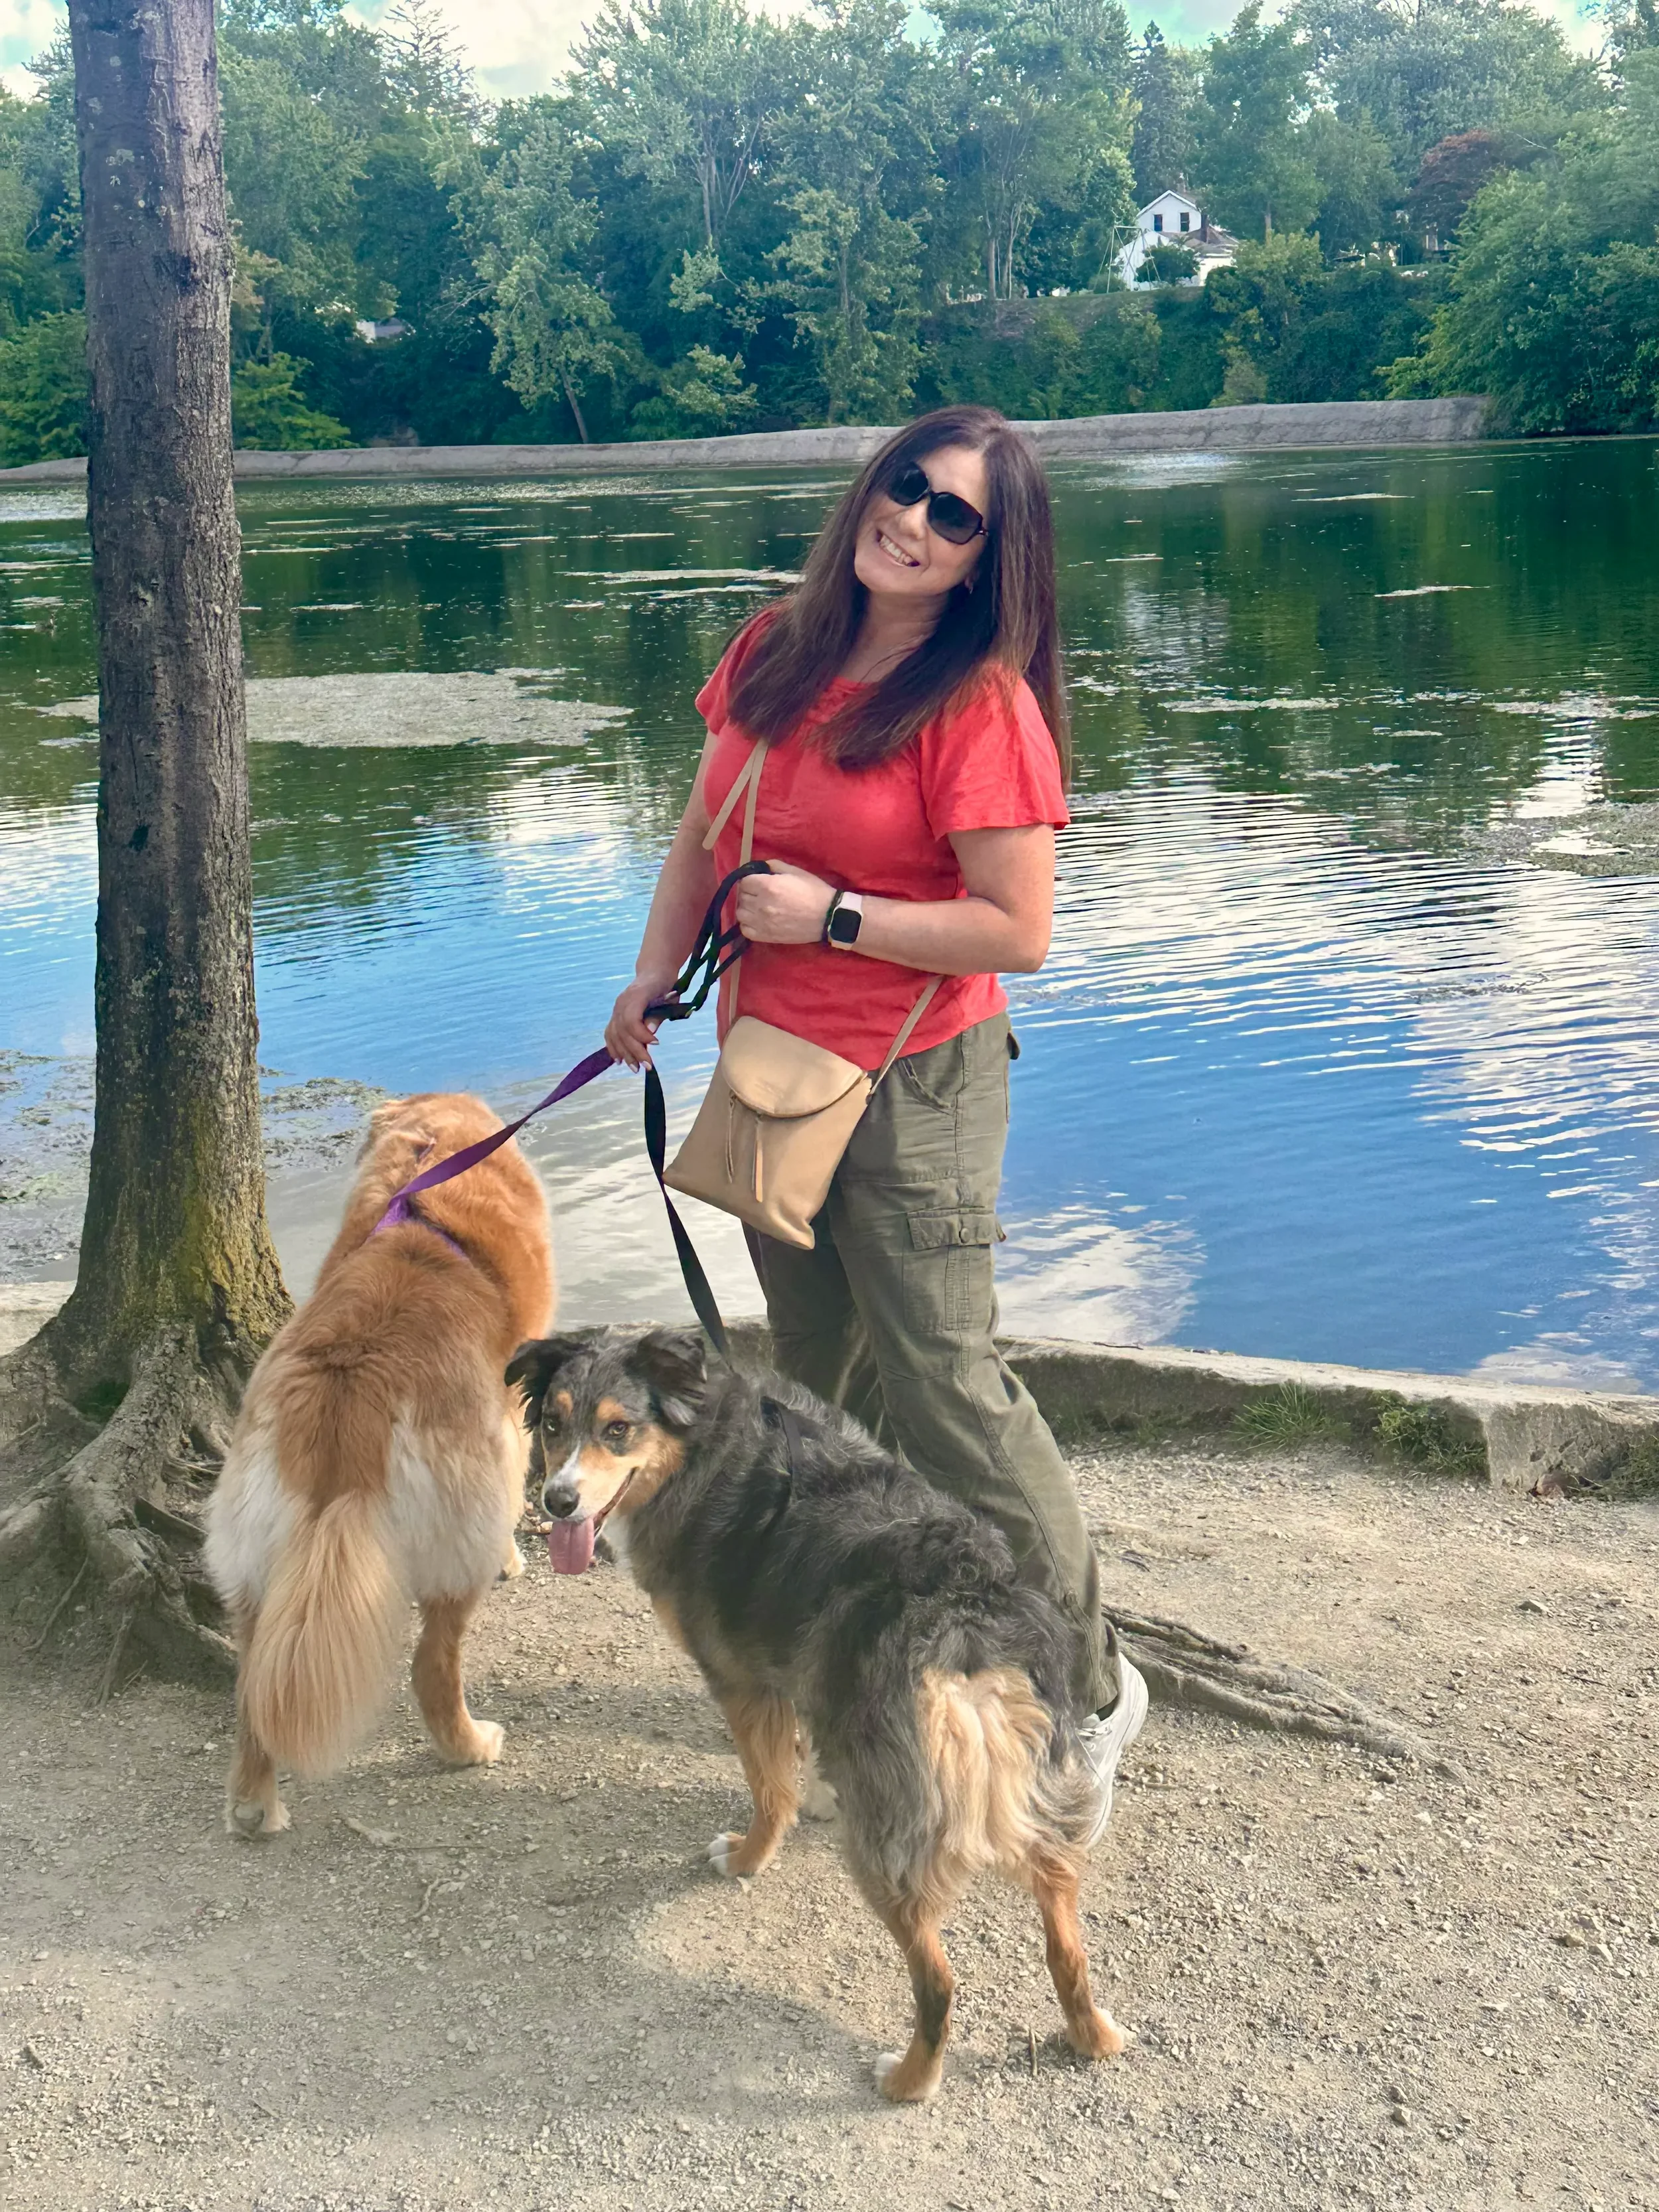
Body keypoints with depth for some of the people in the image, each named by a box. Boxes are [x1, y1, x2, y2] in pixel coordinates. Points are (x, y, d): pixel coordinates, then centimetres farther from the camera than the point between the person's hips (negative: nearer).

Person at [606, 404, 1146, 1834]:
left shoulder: (980, 705, -16)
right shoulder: (773, 657, 5)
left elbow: (1018, 930, -20)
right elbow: (704, 837, 17)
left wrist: (834, 916, -20)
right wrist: (654, 982, 8)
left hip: (911, 1085, -8)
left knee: (943, 1384, -5)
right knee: (819, 1379, 19)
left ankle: (1087, 1691, 12)